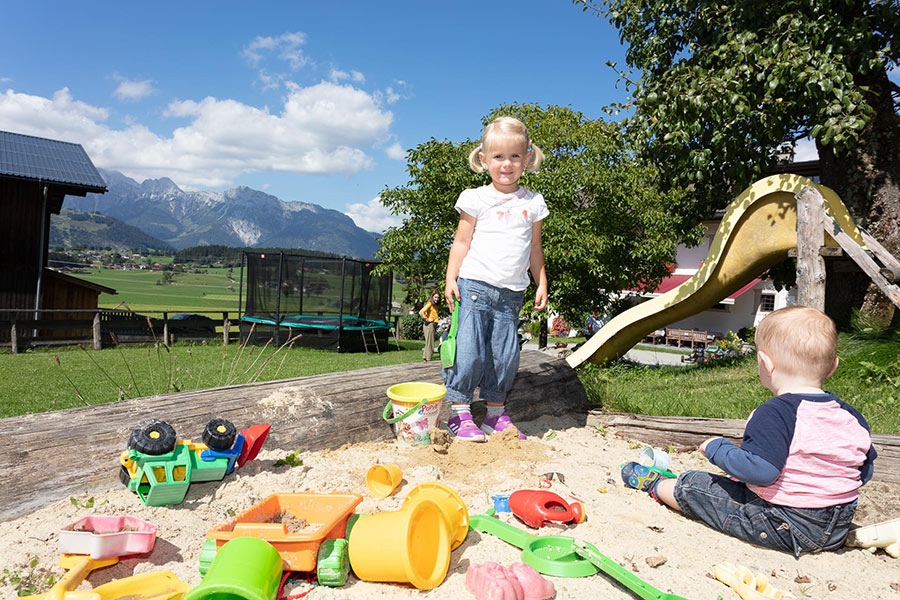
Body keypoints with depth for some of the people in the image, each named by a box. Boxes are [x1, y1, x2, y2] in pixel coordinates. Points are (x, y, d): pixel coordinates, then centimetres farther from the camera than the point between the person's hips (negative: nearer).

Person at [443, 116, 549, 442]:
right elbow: (461, 242, 2)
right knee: (469, 351, -7)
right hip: (475, 287, -3)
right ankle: (459, 414, 4)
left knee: (506, 356, 5)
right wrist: (450, 279, -6)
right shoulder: (476, 199, 1)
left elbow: (534, 248, 17)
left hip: (511, 294, 3)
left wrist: (541, 284, 14)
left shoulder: (533, 203, 10)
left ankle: (496, 414, 19)